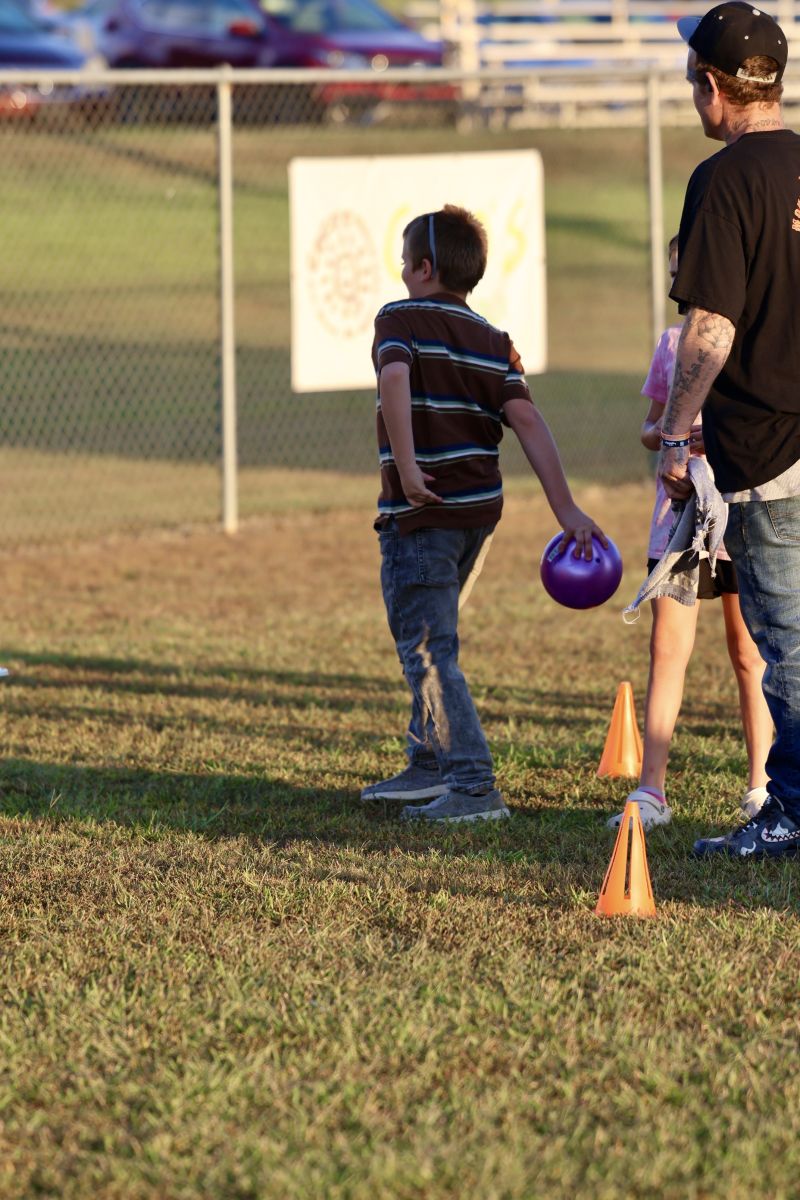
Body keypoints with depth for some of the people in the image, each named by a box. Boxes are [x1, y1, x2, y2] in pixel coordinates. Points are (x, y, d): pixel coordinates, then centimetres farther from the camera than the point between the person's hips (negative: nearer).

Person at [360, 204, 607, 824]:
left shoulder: (401, 319, -7)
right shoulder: (492, 341, 9)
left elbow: (395, 379, -28)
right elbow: (528, 420, 0)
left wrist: (406, 468, -28)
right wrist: (566, 508, -5)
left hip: (421, 513, -7)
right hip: (479, 508, 7)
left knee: (428, 651, -4)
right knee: (429, 640, 23)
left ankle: (475, 786, -11)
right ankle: (429, 765, 31)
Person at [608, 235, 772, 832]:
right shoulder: (672, 342, 11)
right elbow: (649, 427, 18)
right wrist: (665, 434, -5)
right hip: (678, 510, 3)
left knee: (750, 654, 5)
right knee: (666, 648, -3)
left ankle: (761, 784, 16)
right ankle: (651, 790, -5)